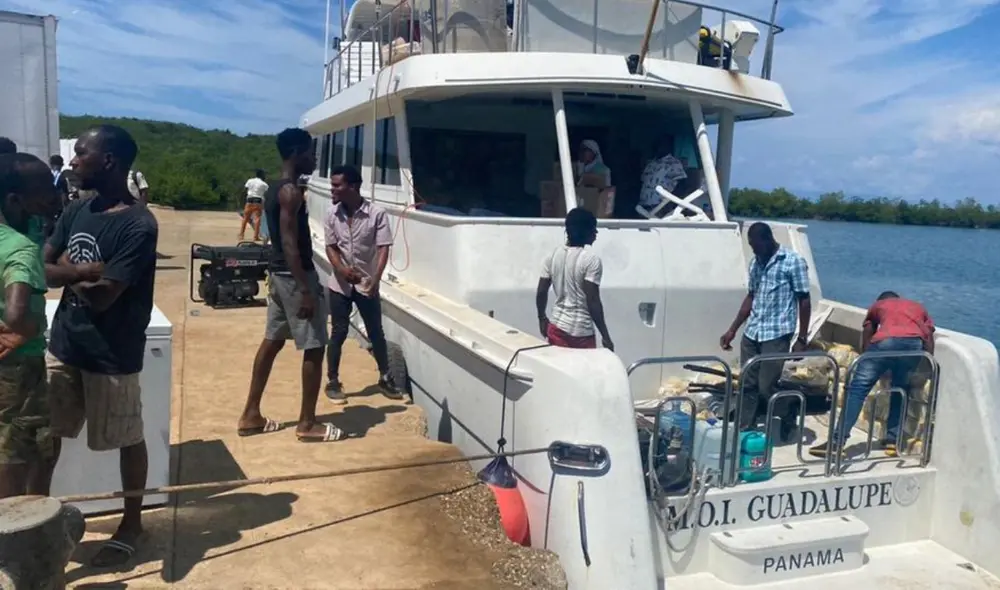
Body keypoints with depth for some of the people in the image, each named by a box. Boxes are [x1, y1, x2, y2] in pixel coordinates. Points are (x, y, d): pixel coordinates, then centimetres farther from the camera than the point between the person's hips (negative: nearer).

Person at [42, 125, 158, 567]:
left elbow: (102, 296, -23)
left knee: (127, 440, 10)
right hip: (63, 345, 7)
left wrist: (66, 272, -6)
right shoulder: (76, 211, 4)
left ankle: (132, 524, 29)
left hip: (111, 356, -7)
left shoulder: (138, 225, -20)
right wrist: (83, 271, -17)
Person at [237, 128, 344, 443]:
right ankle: (307, 424, 6)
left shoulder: (274, 189, 13)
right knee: (314, 348, -2)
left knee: (271, 341, 14)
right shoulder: (291, 191, -18)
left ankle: (251, 416, 20)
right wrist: (306, 291, -25)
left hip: (279, 275, 10)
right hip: (295, 276, -10)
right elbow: (290, 244, -23)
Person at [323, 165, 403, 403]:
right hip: (340, 284, 2)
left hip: (367, 284, -1)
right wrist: (341, 269, -17)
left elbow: (383, 249, -14)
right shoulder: (332, 214, -3)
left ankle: (385, 378, 26)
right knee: (338, 333, 7)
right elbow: (331, 247, 2)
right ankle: (333, 381, 20)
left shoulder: (377, 214, -14)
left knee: (376, 332, 9)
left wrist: (376, 279, -26)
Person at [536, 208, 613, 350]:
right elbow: (593, 301, -18)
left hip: (557, 327, 6)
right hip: (581, 332, -6)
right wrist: (605, 336, -12)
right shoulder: (591, 259, -15)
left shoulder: (553, 256, 3)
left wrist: (542, 318, 22)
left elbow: (541, 292, 6)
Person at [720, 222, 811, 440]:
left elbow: (804, 301, -6)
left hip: (777, 334, -6)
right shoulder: (755, 263, 12)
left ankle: (789, 418, 23)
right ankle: (744, 431, 16)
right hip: (751, 333, 6)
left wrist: (802, 339, -8)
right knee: (747, 385, 7)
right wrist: (732, 329, 16)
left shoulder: (793, 262, -7)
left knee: (767, 387, -4)